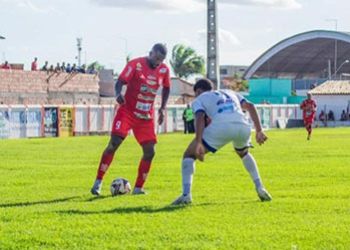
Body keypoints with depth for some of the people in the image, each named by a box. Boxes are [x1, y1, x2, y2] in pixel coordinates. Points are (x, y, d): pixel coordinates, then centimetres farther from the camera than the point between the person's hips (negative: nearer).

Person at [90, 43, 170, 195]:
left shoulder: (164, 70, 0)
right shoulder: (136, 64, -13)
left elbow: (166, 88, 18)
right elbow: (120, 82, -20)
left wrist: (162, 108, 8)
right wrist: (118, 94, -41)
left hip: (146, 117, 4)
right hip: (127, 111, -4)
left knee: (149, 151, -4)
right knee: (114, 144, -17)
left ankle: (138, 188, 10)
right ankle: (98, 182, -8)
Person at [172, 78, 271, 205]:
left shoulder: (199, 99, 25)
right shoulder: (229, 93, 39)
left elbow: (200, 117, 3)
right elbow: (250, 106, 24)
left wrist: (198, 143, -9)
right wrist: (259, 131, 20)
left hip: (221, 127, -4)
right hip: (243, 125, 4)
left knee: (189, 155, 14)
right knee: (244, 153, 38)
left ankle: (186, 195, -2)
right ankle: (260, 188, 24)